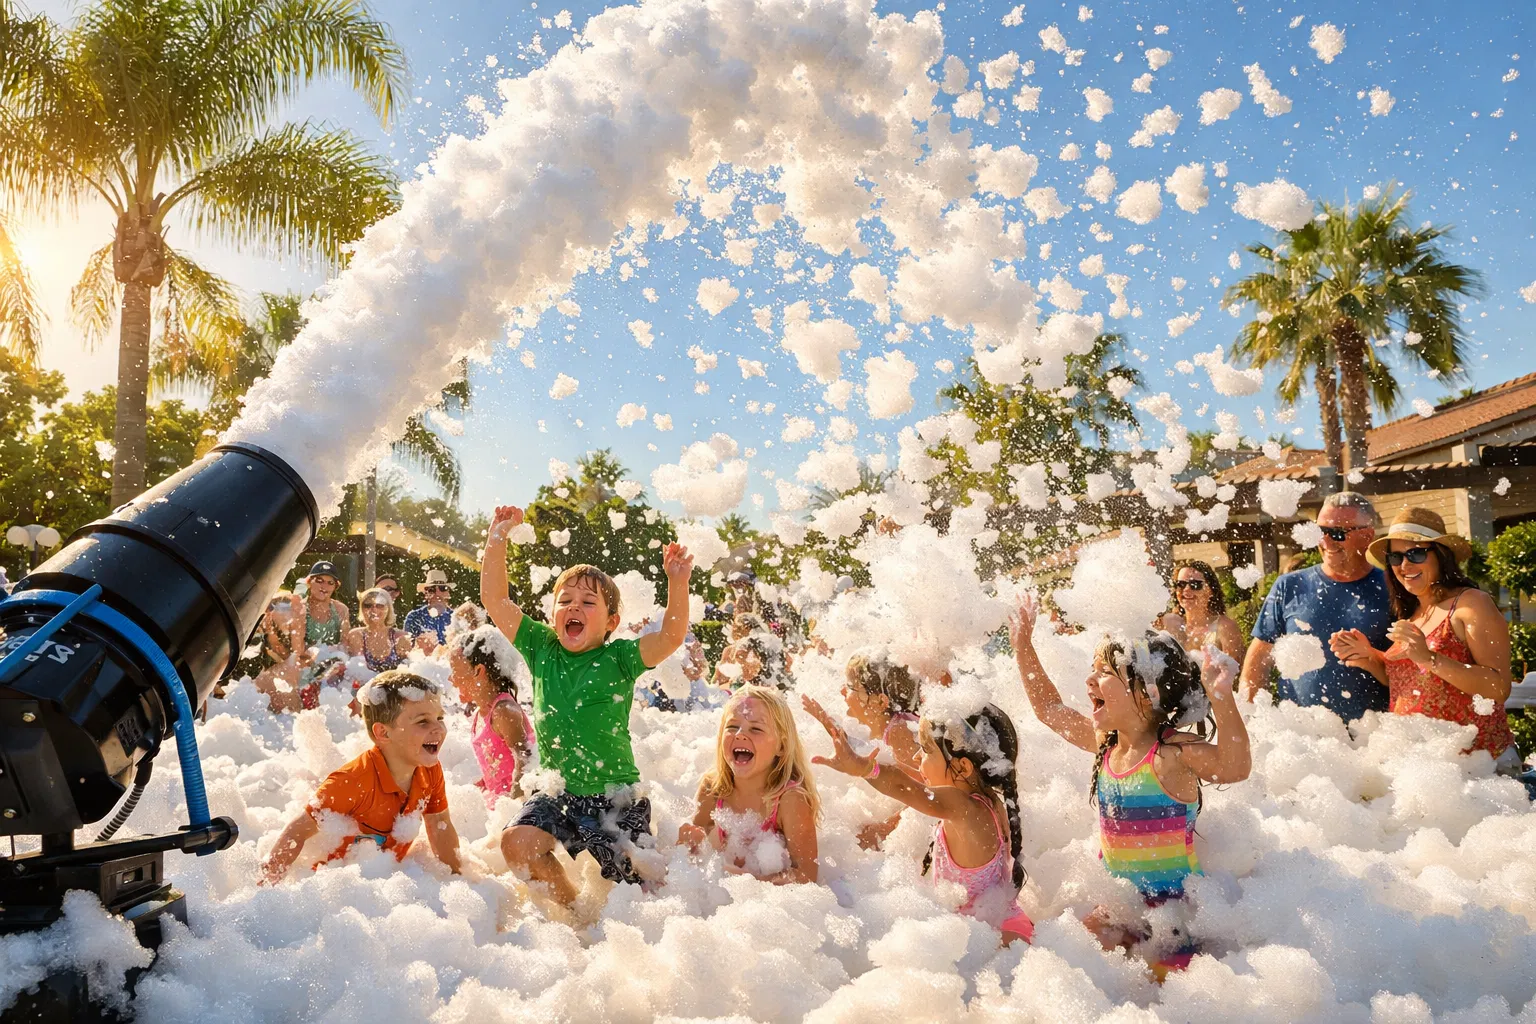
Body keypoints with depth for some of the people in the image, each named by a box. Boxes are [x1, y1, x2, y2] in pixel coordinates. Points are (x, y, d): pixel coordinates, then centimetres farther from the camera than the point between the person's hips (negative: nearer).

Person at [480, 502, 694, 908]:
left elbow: (672, 637, -23)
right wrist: (498, 537, -10)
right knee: (517, 843, -22)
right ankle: (570, 905, 5)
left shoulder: (619, 658, -7)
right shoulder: (541, 648, 1)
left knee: (631, 883, 2)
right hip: (558, 793, 2)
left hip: (615, 795, -2)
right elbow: (494, 600, -3)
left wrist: (677, 583, -35)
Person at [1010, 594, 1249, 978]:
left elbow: (1234, 768, -39)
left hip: (1173, 900, -6)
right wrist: (1023, 645, 13)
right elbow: (1050, 708, 13)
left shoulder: (1173, 752, -21)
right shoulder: (1104, 742, 0)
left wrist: (1220, 697, -51)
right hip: (1117, 899, 6)